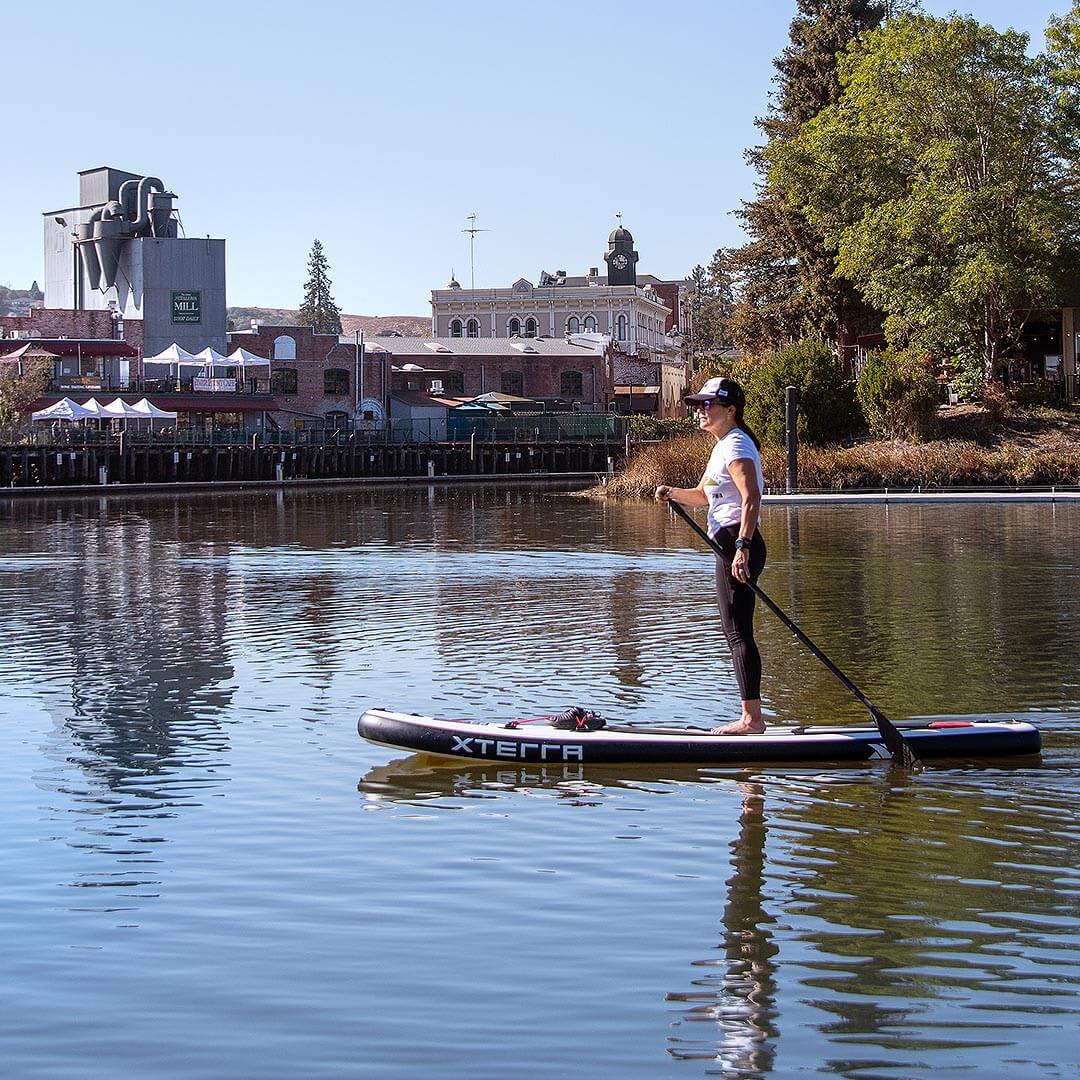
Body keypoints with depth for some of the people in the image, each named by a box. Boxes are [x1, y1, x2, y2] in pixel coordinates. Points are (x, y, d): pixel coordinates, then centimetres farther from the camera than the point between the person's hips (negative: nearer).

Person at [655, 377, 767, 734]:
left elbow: (751, 497, -24)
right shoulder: (724, 445, 20)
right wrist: (673, 493, 8)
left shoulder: (736, 445, -12)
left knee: (738, 632, -10)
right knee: (736, 632, 11)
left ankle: (752, 718, -9)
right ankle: (751, 717, 13)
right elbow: (703, 495, 27)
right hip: (732, 546, 11)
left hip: (737, 544, -11)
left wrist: (742, 547, -32)